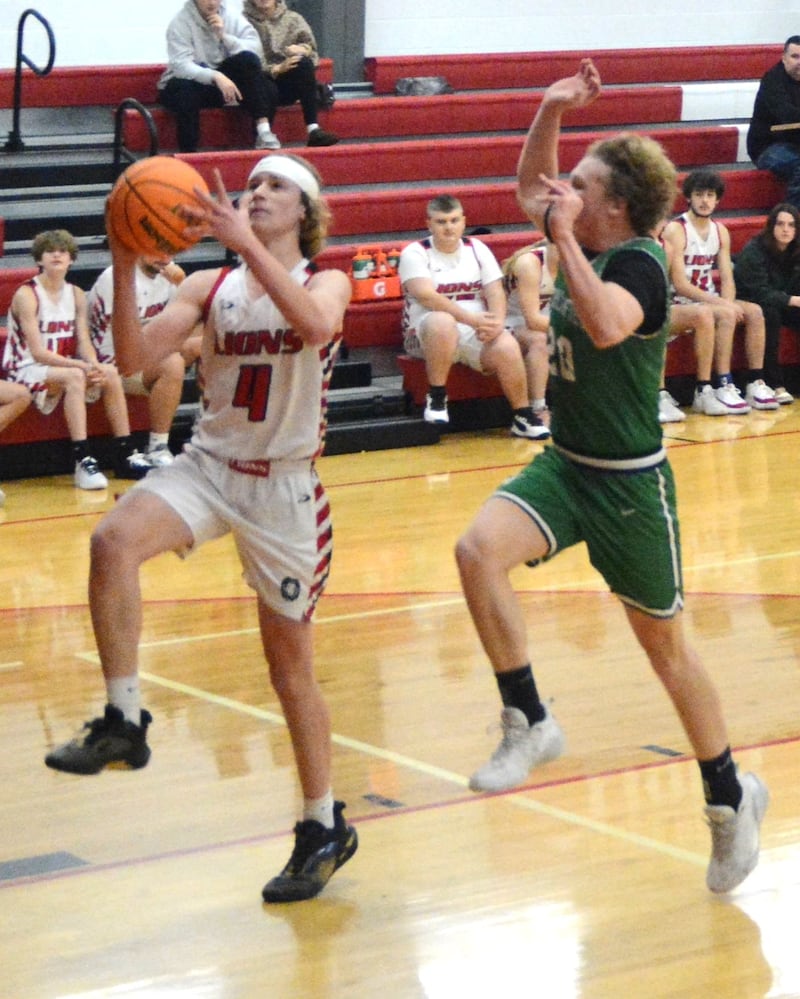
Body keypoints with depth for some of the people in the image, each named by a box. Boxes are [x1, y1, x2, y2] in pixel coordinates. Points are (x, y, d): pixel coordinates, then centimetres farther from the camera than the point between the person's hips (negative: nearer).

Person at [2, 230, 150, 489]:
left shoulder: (76, 295, 8)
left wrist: (94, 366, -20)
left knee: (110, 373, -15)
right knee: (74, 376, -34)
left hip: (64, 367, 7)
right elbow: (38, 352, -19)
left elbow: (84, 342, 3)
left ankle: (126, 457, -10)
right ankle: (83, 461, -40)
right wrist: (82, 365, -28)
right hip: (27, 370, -7)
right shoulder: (26, 295, -13)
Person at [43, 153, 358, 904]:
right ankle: (123, 719, -22)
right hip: (208, 468, 2)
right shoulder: (209, 286, 5)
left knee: (290, 664, 6)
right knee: (114, 541, -30)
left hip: (285, 484, -2)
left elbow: (316, 326, -28)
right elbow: (134, 359, -7)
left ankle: (324, 828, 22)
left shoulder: (327, 282, -2)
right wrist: (124, 267, -19)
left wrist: (247, 244, -34)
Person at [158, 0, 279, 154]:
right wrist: (215, 76, -44)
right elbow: (181, 65, -30)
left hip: (221, 79, 4)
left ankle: (263, 132, -28)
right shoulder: (180, 22, -15)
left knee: (248, 60, -22)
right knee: (185, 90, -39)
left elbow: (256, 49, -12)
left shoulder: (231, 17, -2)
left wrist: (224, 36, -24)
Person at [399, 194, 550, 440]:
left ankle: (523, 417, -10)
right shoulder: (414, 253, -3)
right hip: (427, 334, -4)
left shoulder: (477, 249, 11)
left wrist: (496, 323, -18)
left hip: (477, 334, 4)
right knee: (442, 322, -38)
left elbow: (495, 292, 4)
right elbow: (426, 295, -18)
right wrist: (471, 318, -26)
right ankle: (436, 398, -22)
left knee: (507, 346, -26)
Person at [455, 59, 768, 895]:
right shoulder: (586, 242, 3)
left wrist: (562, 235, -34)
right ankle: (529, 723, -10)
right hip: (564, 465, 7)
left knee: (664, 644, 6)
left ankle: (729, 797, 24)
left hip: (629, 483, -7)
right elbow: (530, 188, 20)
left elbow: (605, 325, -41)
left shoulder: (640, 264, -19)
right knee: (478, 551, -20)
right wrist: (552, 111, 3)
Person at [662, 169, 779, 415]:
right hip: (681, 303, -7)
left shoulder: (720, 231, 9)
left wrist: (728, 302, -18)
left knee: (754, 312, -12)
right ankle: (723, 387, -30)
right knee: (726, 316, -30)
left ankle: (756, 383, -11)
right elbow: (680, 285, -20)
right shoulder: (676, 230, -14)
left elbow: (727, 279, 5)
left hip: (709, 299, 7)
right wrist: (721, 304, -25)